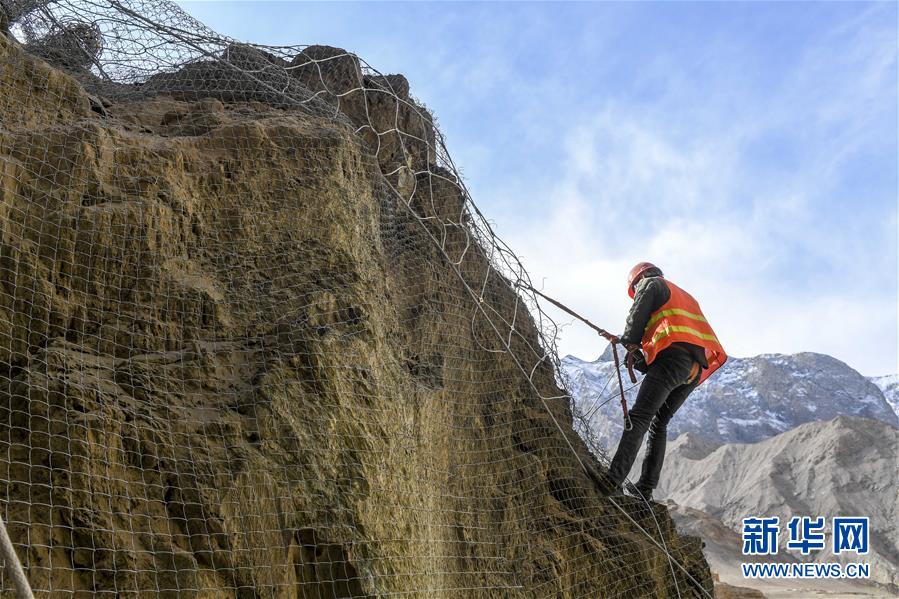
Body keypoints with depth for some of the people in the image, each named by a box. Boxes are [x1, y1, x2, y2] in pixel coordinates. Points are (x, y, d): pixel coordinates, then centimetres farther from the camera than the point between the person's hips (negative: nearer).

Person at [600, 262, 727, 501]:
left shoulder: (650, 284, 14)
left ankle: (613, 483, -30)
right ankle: (645, 489, 8)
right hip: (695, 368, 8)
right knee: (658, 424, 13)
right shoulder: (684, 296, 37)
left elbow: (636, 318, 2)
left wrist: (628, 342, 20)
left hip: (672, 357, -8)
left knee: (639, 418, -18)